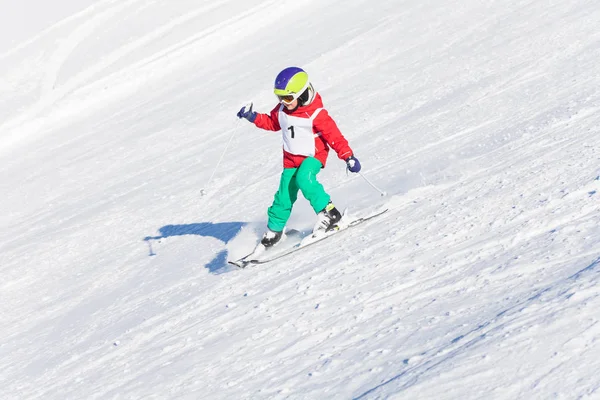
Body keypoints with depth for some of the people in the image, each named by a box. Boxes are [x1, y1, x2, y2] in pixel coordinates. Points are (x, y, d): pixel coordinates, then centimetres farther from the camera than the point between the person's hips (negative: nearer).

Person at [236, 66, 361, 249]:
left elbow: (334, 135, -21)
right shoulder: (282, 110, -3)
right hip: (291, 159, 5)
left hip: (313, 156, -5)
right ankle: (274, 229, 20)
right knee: (284, 195, 3)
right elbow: (271, 122, 17)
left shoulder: (316, 114, -22)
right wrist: (253, 117, 1)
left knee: (304, 179, -32)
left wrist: (348, 156, -26)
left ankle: (329, 212, -21)